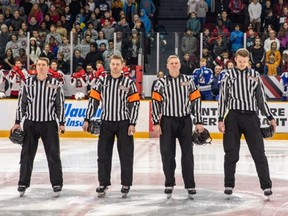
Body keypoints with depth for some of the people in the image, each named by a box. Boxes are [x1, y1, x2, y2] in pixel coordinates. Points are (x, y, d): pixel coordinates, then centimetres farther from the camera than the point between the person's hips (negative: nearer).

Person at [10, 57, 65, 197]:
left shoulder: (55, 84, -1)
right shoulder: (28, 83, 3)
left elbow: (60, 104, 1)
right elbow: (21, 103, 5)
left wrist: (61, 123, -4)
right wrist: (17, 122, 2)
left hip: (49, 124, -1)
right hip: (30, 124, 1)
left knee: (53, 154, 1)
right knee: (27, 154, 4)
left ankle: (57, 183, 12)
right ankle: (23, 183, 14)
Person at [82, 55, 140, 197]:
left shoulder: (129, 83, 0)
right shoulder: (102, 82, 5)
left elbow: (135, 104, -1)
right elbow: (93, 100, 6)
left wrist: (132, 123, -8)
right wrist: (87, 119, 0)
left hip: (124, 123, -2)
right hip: (106, 122, 2)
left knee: (126, 154, 2)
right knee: (103, 154, 4)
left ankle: (126, 183, 12)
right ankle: (103, 183, 14)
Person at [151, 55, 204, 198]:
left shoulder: (188, 81, 6)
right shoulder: (161, 83, 3)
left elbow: (196, 100, 6)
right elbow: (155, 102, 0)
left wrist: (199, 122, 2)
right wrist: (156, 123, -7)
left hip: (185, 121, 1)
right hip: (167, 121, -1)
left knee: (187, 153, 1)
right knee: (167, 153, 2)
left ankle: (190, 185, 7)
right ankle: (169, 183, 16)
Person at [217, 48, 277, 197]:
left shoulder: (254, 75, 10)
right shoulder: (229, 75, 4)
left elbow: (261, 98, 13)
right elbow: (222, 98, 3)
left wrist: (270, 117, 9)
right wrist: (220, 119, -4)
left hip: (251, 117, 1)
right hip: (233, 117, -1)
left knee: (259, 152, -1)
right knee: (231, 153, 3)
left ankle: (266, 185, 3)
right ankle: (229, 184, 13)